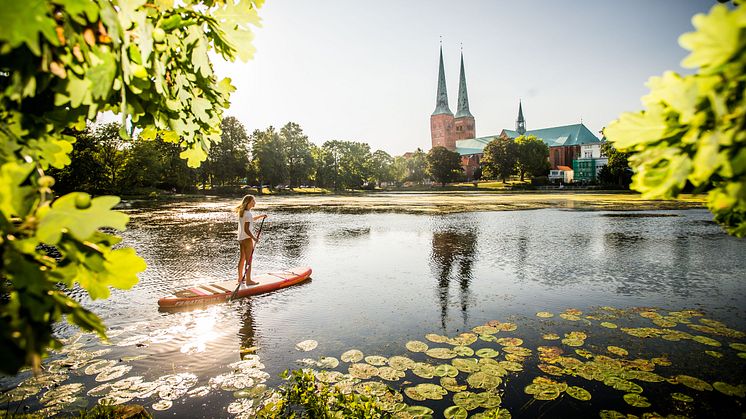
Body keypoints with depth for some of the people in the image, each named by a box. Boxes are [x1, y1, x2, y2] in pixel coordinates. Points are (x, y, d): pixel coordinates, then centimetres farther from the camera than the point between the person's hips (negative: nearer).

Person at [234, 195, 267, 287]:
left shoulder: (242, 212, 9)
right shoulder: (248, 214, -19)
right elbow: (246, 230, -22)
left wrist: (261, 216, 21)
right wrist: (254, 238, -16)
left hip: (241, 238, 9)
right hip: (247, 238, -9)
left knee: (242, 258, 16)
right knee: (248, 260, -1)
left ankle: (240, 278, 25)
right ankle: (248, 280, 5)